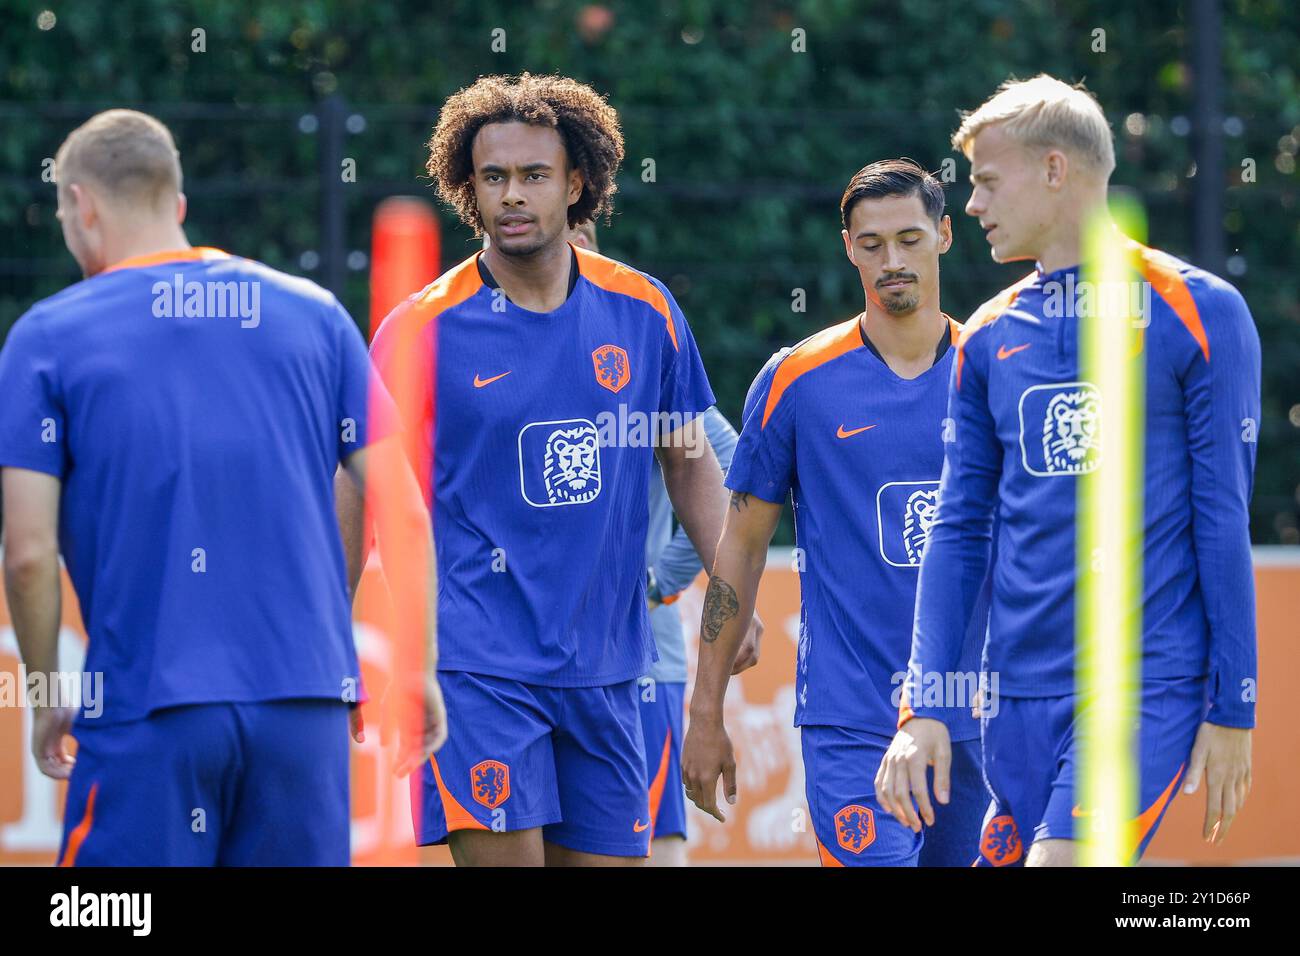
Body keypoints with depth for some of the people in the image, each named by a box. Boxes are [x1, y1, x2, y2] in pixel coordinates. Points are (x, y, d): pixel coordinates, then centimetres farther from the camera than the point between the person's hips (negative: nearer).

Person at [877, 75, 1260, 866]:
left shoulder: (1196, 312, -2)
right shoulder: (990, 337, 12)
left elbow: (1223, 519, -4)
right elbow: (958, 530, 12)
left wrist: (1233, 710, -7)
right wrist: (922, 707, 4)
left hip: (1148, 688, -5)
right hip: (1019, 695, 5)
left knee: (1062, 859, -21)